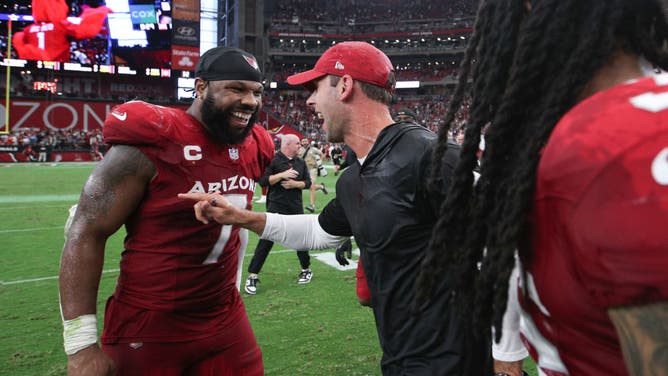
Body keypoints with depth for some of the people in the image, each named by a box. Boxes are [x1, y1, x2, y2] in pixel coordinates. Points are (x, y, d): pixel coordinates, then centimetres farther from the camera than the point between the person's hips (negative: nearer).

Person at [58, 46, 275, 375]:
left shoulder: (251, 149, 2)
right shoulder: (151, 143, -18)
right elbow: (86, 235, -15)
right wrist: (82, 344, -17)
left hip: (225, 321, 6)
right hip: (148, 331, -5)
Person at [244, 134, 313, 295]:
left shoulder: (301, 162, 12)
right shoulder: (273, 160, -5)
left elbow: (308, 183, 10)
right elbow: (263, 181, -12)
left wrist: (295, 183, -8)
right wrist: (282, 175, -19)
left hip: (296, 207, 5)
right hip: (276, 207, -5)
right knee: (266, 241, -5)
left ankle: (306, 270, 32)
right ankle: (252, 277, 1)